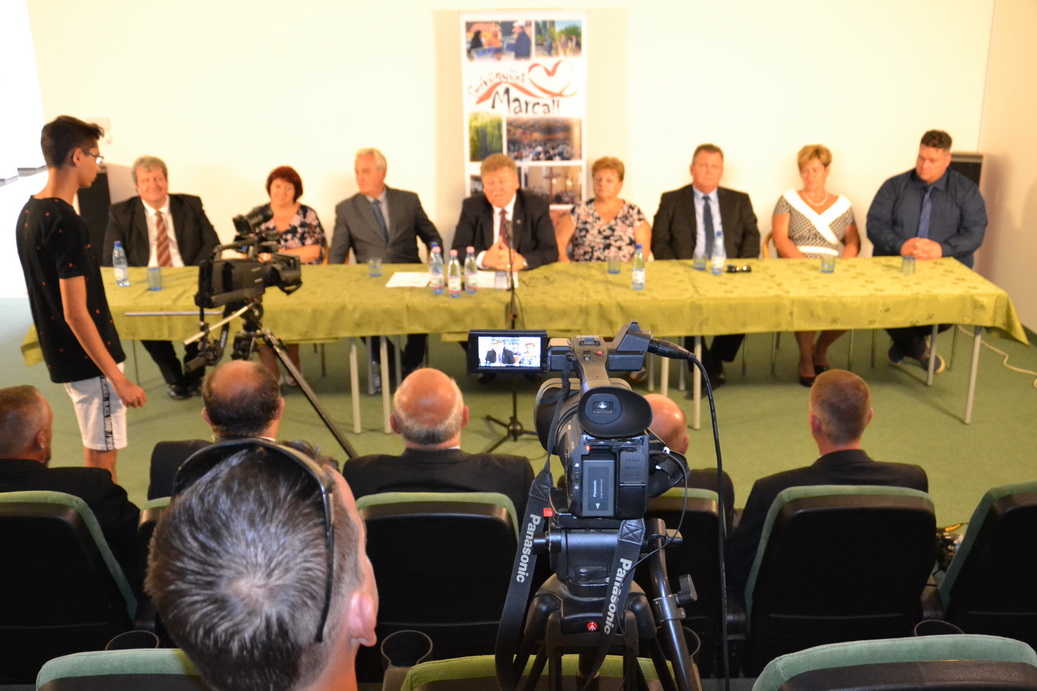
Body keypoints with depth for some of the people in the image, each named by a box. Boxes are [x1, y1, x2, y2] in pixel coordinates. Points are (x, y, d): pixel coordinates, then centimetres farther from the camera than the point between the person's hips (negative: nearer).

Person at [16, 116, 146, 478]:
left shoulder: (29, 212, 7)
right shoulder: (66, 222, -22)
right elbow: (75, 314, -24)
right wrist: (119, 379, -21)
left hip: (62, 354, 9)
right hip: (88, 359, -9)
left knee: (95, 451, 21)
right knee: (102, 459, 2)